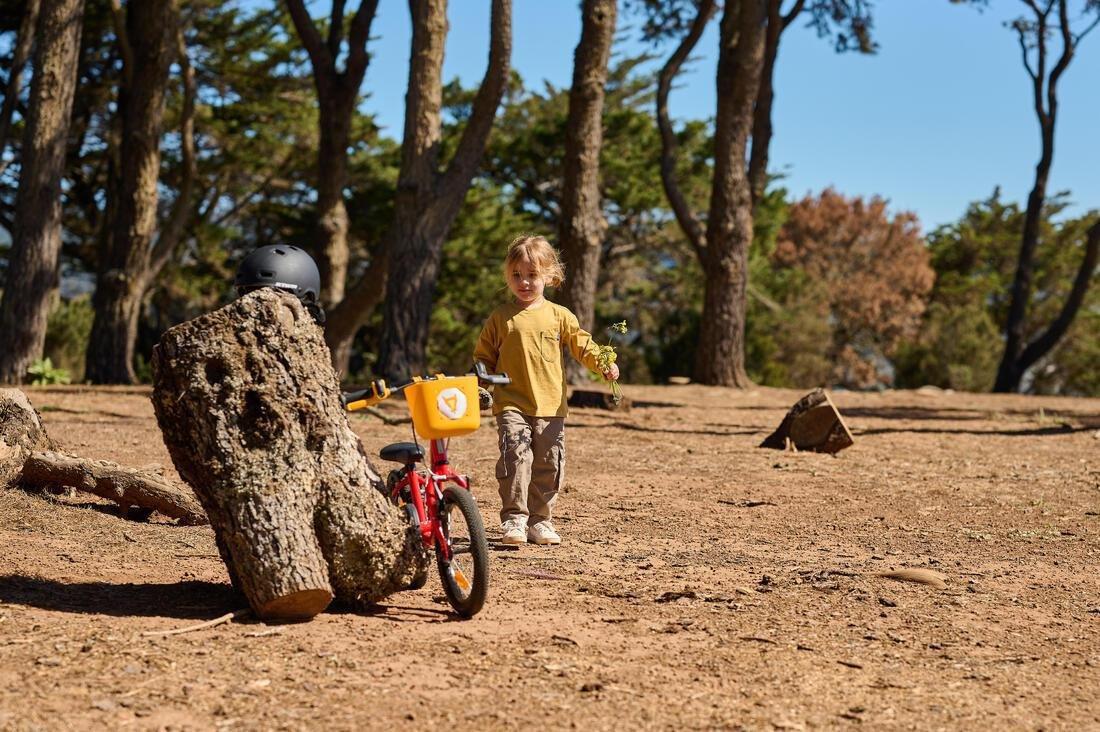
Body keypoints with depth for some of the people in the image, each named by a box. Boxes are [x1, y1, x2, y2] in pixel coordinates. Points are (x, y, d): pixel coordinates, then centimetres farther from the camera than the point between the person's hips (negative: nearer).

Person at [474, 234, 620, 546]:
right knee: (516, 457, -17)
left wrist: (604, 364, -13)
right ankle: (513, 518, -12)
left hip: (550, 406, 2)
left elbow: (582, 345, 5)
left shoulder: (560, 316, 6)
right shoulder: (500, 318, 5)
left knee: (548, 464, 5)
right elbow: (484, 356, 12)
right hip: (511, 405, -2)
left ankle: (539, 519, 18)